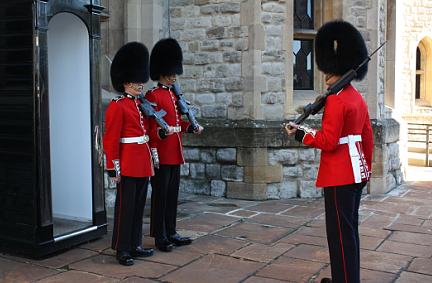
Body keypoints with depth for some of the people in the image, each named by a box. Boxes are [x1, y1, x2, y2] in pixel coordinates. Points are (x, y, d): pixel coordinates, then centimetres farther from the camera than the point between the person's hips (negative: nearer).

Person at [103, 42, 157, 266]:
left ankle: (135, 245, 23)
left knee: (139, 204, 13)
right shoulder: (117, 106, -10)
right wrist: (113, 168, -16)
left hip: (142, 163, 8)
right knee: (126, 205, -1)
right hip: (128, 163, -8)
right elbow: (110, 140, -13)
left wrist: (151, 158, 18)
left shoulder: (141, 104, 14)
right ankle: (122, 249, 10)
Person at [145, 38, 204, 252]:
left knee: (172, 195, 14)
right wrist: (154, 154, -19)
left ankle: (171, 233, 24)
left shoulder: (174, 95, 15)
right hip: (162, 155, -8)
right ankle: (160, 237, 10)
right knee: (160, 196, 1)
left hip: (175, 154, 8)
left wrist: (191, 128, 2)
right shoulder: (153, 95, -10)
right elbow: (152, 127, -15)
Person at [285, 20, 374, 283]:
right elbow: (368, 138, 17)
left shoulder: (336, 99, -17)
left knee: (341, 234, -2)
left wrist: (301, 133, -10)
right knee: (350, 229, 18)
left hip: (339, 177, -10)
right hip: (357, 173, 10)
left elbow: (328, 142, -21)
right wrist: (367, 168, 24)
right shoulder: (359, 98, 12)